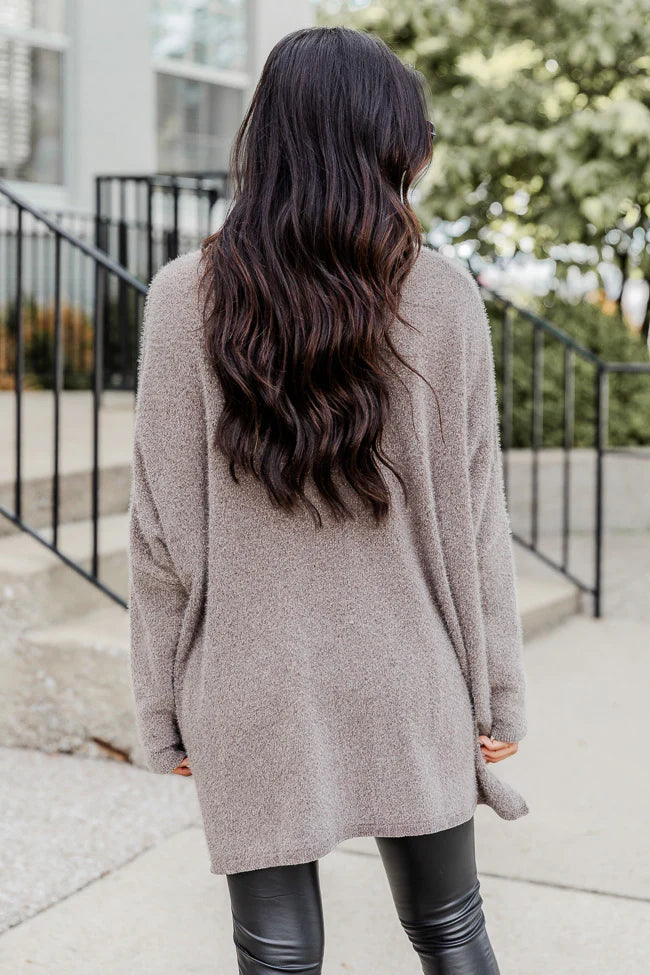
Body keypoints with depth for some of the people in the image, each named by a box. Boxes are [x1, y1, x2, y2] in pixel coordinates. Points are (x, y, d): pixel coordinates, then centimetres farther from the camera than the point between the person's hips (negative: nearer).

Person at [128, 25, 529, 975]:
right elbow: (473, 517, -3)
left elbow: (165, 527, -5)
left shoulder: (185, 298, -7)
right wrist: (499, 690, 6)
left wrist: (164, 704, 4)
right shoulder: (443, 298, -7)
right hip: (409, 683, 1)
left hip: (251, 691, 0)